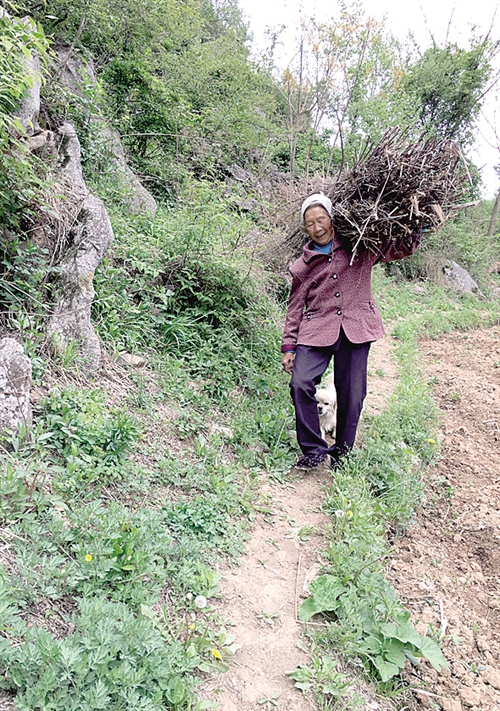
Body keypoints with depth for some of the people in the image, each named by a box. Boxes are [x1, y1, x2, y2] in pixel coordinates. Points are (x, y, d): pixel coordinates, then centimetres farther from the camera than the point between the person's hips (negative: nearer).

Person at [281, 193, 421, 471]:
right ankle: (314, 450, -1)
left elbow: (401, 249, 15)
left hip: (356, 330, 0)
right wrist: (289, 347, 8)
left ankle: (342, 453, 21)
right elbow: (295, 308, 11)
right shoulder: (303, 265, 9)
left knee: (352, 395, 1)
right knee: (300, 383, -17)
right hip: (316, 330, 1)